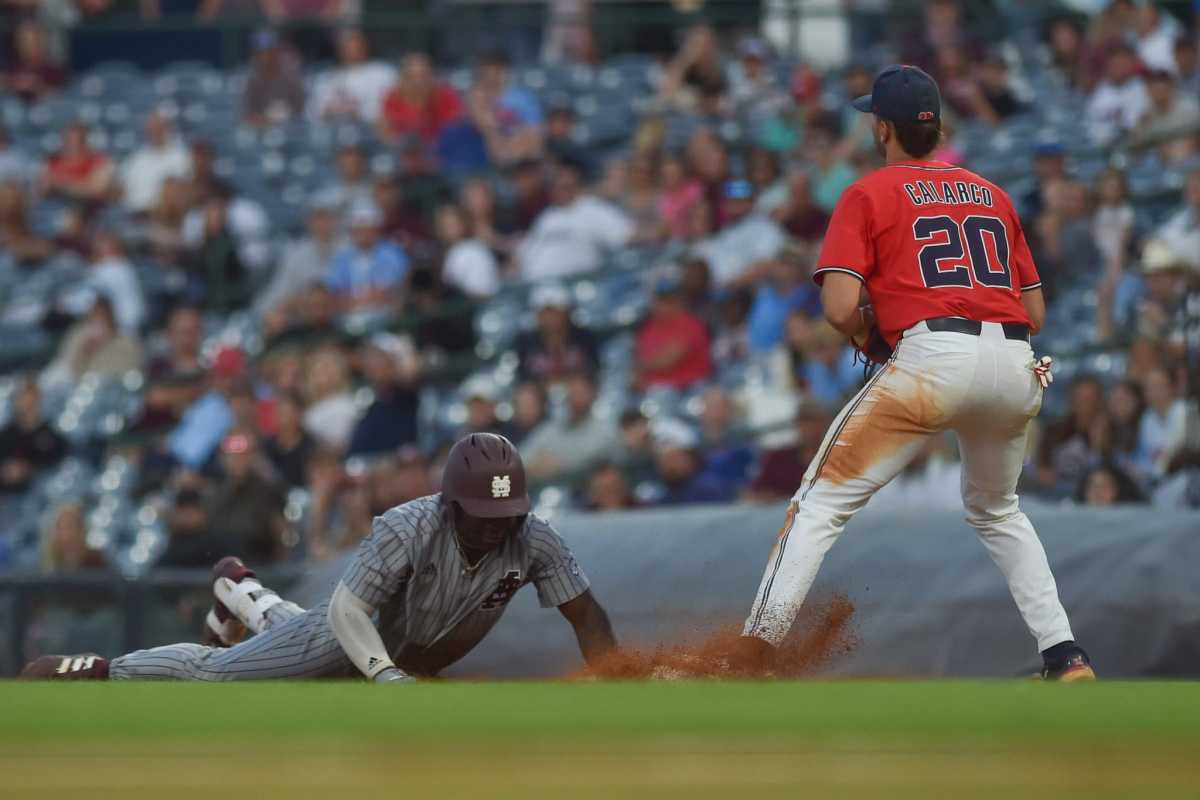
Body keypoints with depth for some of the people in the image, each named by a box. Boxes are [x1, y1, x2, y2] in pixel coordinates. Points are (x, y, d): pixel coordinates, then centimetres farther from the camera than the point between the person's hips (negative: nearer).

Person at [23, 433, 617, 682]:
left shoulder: (533, 541, -31)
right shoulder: (407, 530, -41)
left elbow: (586, 616, -26)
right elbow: (346, 612, -38)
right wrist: (391, 681, -51)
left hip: (416, 660, 5)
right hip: (355, 630, -5)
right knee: (212, 672, 2)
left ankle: (243, 594, 63)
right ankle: (96, 671, 21)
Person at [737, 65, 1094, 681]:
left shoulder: (869, 195, 9)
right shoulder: (993, 196, 25)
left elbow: (840, 309, -4)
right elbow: (1036, 312, 21)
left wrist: (871, 341, 15)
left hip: (934, 356, -5)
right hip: (1016, 366, 5)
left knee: (822, 502, 0)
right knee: (996, 511, 29)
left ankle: (752, 655, -11)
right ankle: (1065, 657, 17)